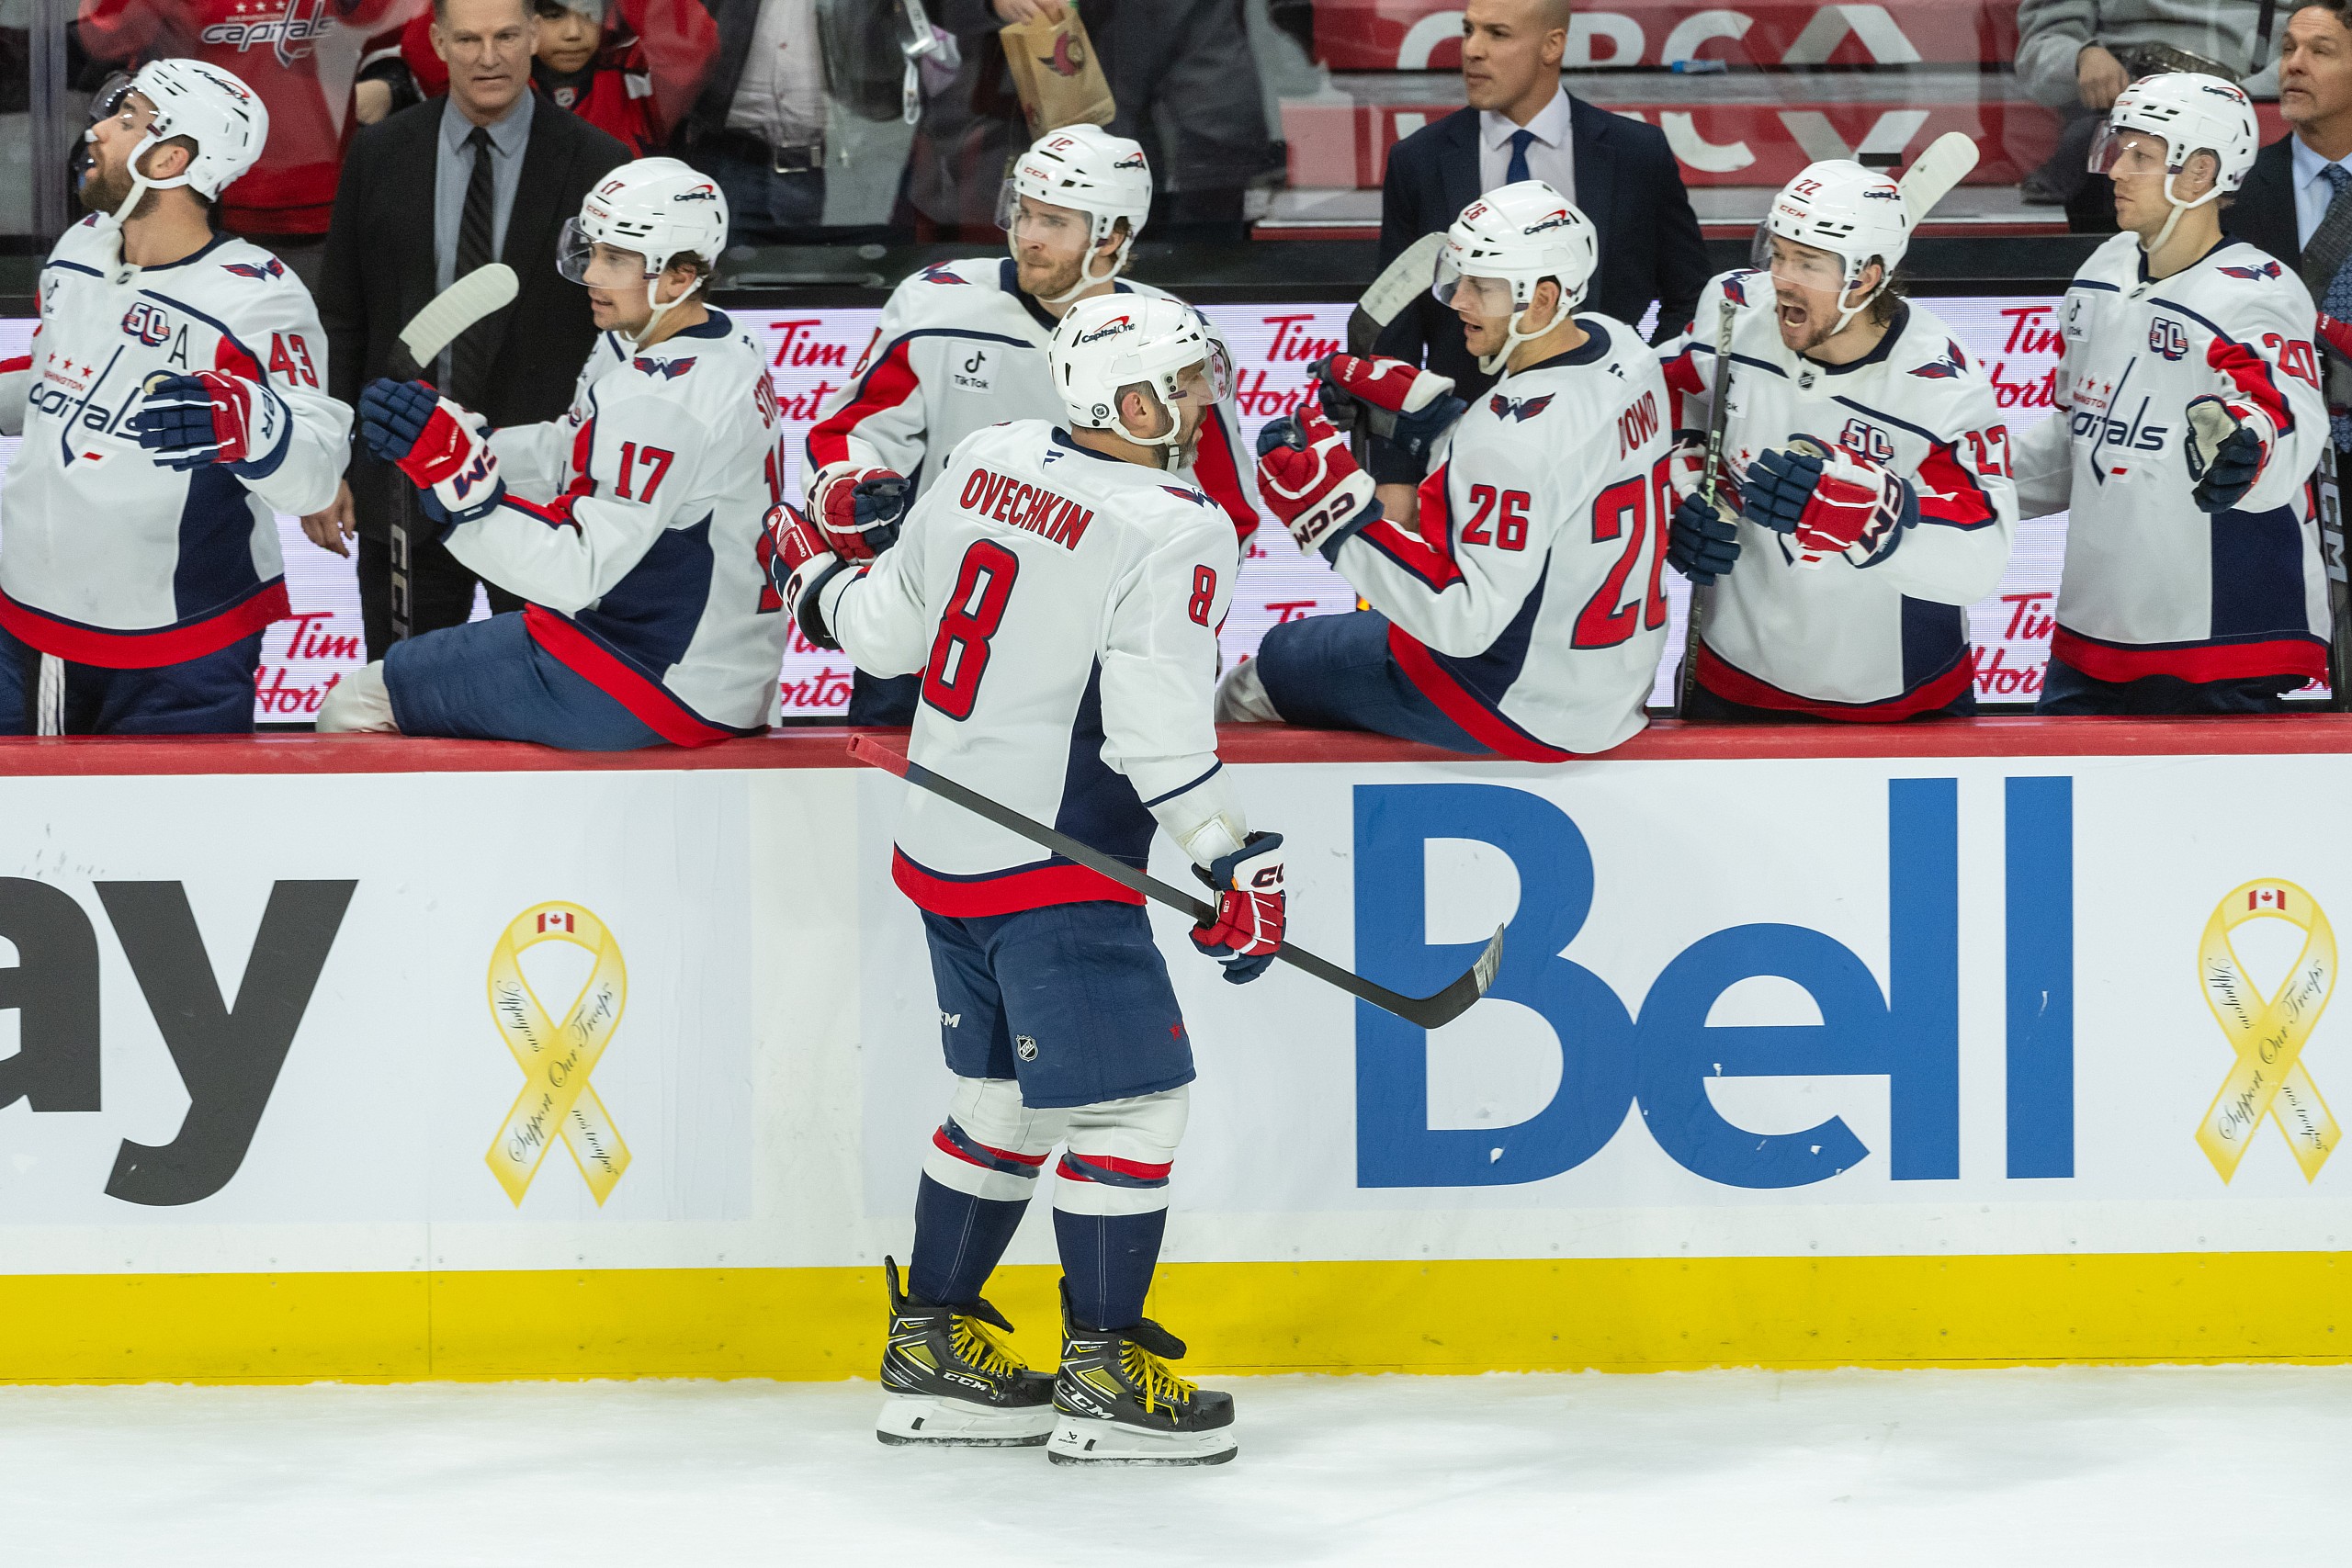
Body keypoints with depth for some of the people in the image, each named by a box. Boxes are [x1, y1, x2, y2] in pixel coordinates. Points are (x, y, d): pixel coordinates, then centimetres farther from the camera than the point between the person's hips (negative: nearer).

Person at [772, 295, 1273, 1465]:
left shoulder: (986, 460, 5)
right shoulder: (1174, 532, -16)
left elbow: (889, 630, 12)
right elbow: (1156, 723, -23)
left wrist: (820, 584, 32)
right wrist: (1237, 862, -19)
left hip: (942, 846, 8)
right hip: (1053, 877, -8)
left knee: (1002, 1097, 19)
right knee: (1128, 1100, -2)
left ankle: (931, 1348, 24)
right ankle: (1104, 1376, -1)